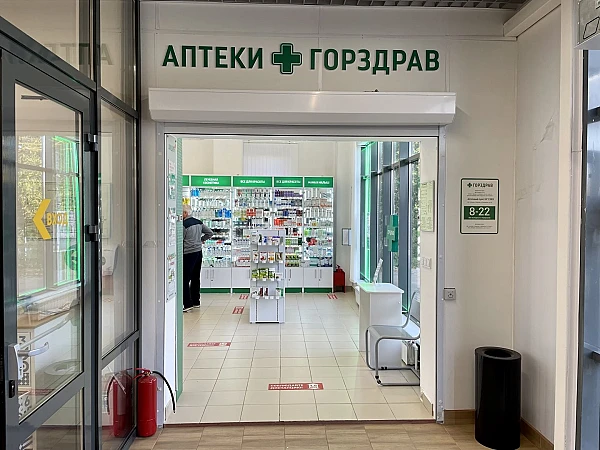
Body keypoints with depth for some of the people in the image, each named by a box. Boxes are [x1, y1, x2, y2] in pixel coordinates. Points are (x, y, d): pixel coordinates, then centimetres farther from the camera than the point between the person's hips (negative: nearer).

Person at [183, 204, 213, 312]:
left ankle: (187, 304, -4)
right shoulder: (199, 222, 8)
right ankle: (196, 302, 23)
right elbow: (210, 233, 14)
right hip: (199, 252, 8)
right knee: (195, 278, 15)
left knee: (185, 279, -3)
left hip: (188, 254, -8)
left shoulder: (184, 224, -15)